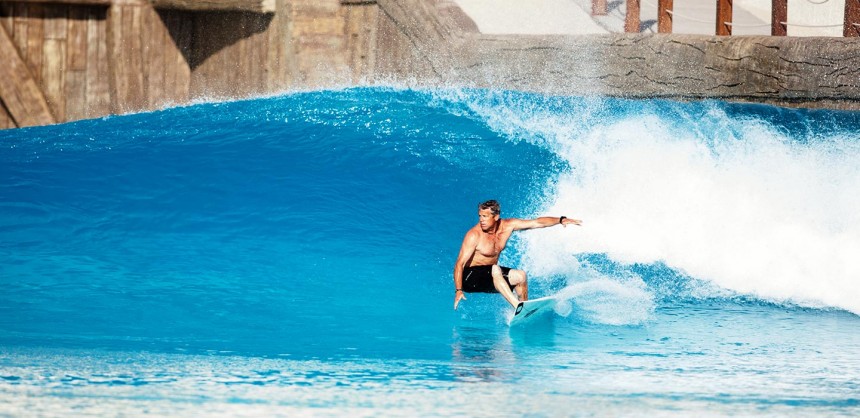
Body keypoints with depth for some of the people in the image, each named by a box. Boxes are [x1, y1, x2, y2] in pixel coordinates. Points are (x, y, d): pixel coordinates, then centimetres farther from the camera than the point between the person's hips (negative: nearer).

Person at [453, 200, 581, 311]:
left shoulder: (507, 226, -5)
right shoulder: (474, 235, -22)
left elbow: (537, 223, -3)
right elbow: (460, 263, -25)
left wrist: (561, 220, -14)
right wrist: (458, 290, -36)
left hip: (491, 275, 7)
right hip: (469, 277, -7)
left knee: (520, 276, -9)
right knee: (495, 269, -34)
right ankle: (517, 306, -43)